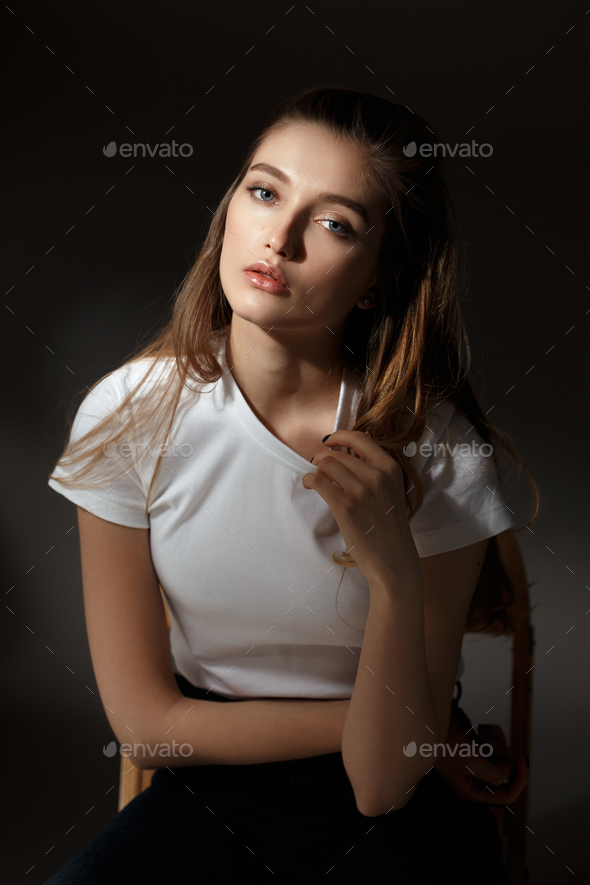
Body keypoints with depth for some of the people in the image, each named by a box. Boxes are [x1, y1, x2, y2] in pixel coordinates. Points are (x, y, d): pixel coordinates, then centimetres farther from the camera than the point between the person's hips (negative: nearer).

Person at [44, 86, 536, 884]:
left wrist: (395, 575, -28)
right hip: (210, 800, 0)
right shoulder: (131, 416, -9)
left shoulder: (442, 455, -13)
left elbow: (384, 784, -13)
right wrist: (372, 721, -6)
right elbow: (147, 723, -5)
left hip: (399, 820, 1)